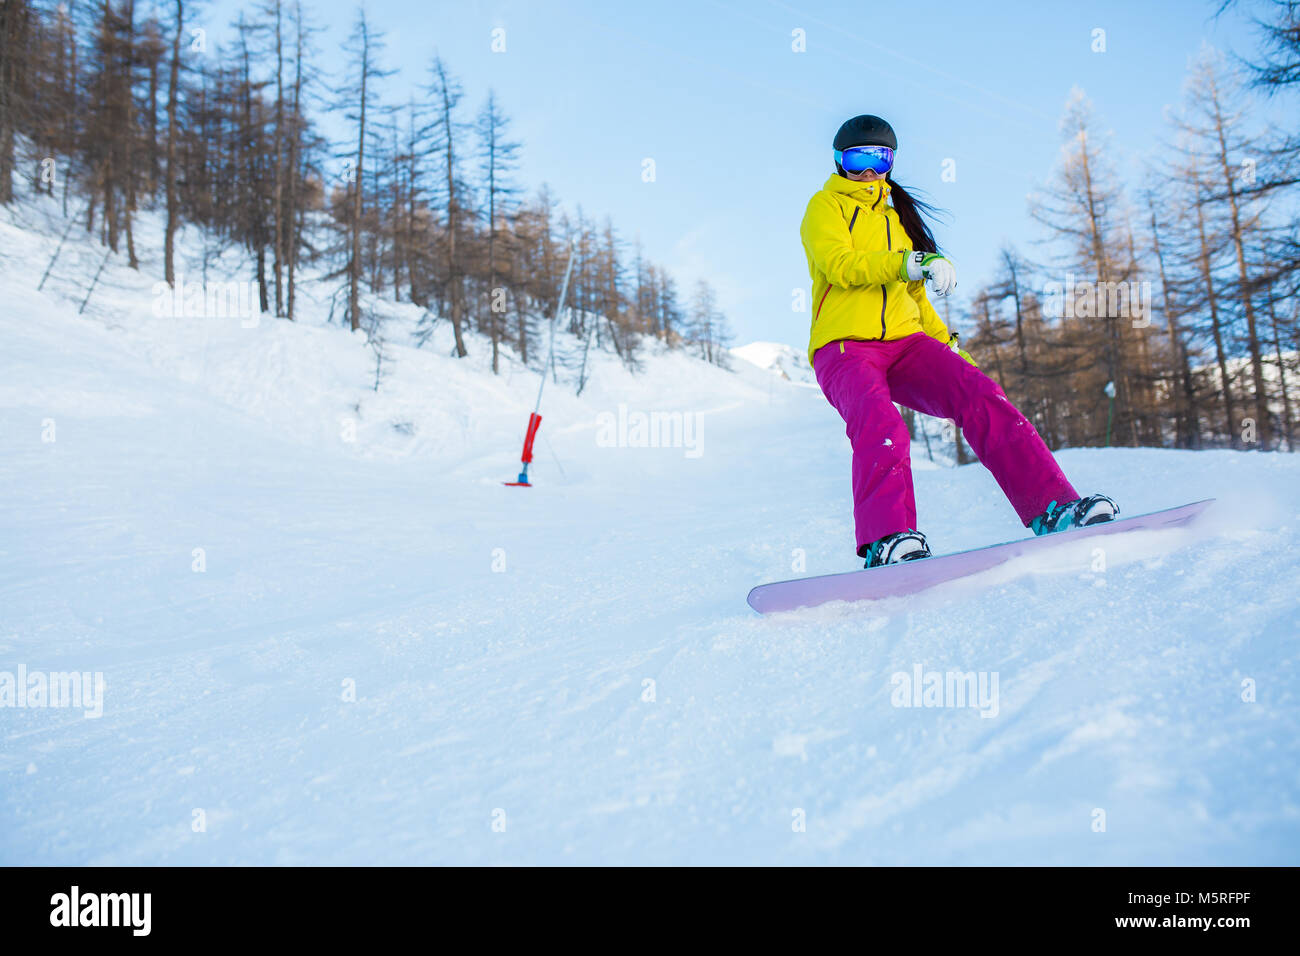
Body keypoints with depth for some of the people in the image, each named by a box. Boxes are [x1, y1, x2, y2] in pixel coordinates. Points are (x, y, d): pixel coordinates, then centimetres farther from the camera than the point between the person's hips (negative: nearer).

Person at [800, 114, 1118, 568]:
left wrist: (946, 343, 19)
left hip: (905, 342, 5)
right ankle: (886, 541, -48)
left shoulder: (896, 214, 29)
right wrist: (911, 263, -23)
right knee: (879, 426, -36)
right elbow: (838, 264, -10)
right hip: (844, 345, -5)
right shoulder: (825, 206, 11)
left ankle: (1053, 506, -29)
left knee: (980, 395, -22)